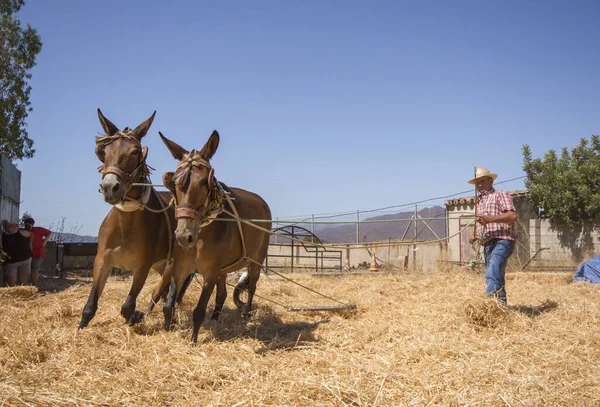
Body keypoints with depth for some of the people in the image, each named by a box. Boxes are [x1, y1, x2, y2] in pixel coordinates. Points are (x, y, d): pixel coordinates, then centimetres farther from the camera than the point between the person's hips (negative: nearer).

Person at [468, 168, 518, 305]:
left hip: (502, 241, -9)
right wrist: (474, 236, 13)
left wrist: (490, 219, -23)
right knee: (497, 278, 10)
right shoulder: (479, 202, 28)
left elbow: (513, 216, -11)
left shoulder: (501, 195, 4)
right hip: (487, 244, 9)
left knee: (492, 273, -27)